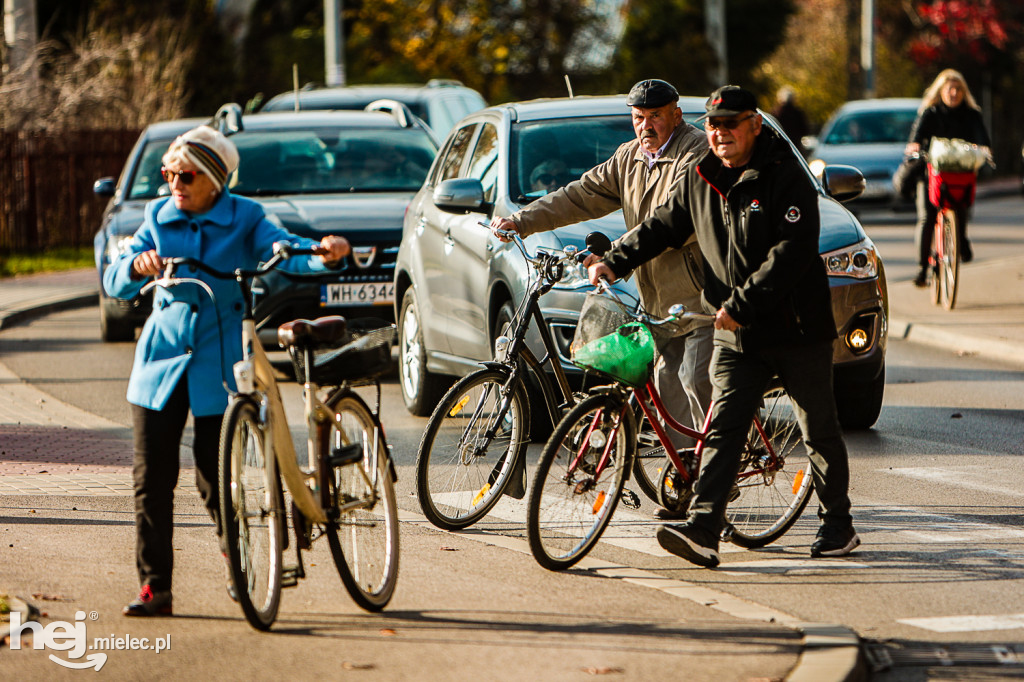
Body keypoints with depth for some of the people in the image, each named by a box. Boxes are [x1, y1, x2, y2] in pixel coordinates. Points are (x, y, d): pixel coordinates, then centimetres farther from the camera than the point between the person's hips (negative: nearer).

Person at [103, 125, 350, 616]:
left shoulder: (244, 220, 0)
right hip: (161, 361, 3)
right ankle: (154, 588, 5)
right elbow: (114, 282, 0)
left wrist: (324, 253, -37)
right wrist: (137, 265, -24)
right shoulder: (159, 218, 7)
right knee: (151, 478, -2)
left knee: (215, 478, -2)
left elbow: (285, 252, -15)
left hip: (220, 365, -3)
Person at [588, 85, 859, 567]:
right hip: (734, 334, 5)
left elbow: (792, 252, -20)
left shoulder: (787, 178, -12)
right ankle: (702, 530, -15)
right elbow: (663, 226, 17)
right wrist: (616, 261, 2)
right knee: (723, 428, -7)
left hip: (797, 329, -4)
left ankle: (838, 525, 19)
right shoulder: (700, 179, 7)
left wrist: (742, 304, -24)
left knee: (819, 430, 6)